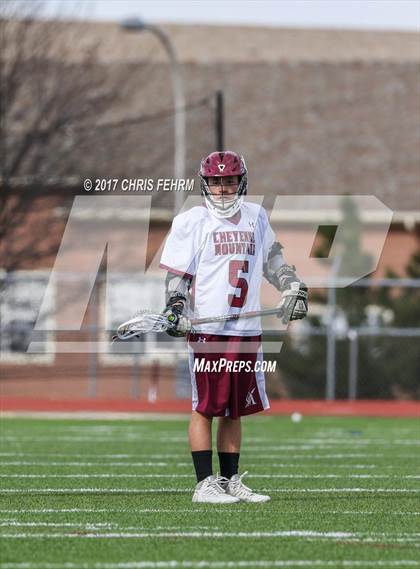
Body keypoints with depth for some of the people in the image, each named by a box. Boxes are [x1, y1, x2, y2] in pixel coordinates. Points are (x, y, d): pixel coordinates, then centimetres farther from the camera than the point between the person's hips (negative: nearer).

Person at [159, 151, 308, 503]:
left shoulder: (256, 217, 15)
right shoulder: (192, 222, 0)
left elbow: (272, 259, 28)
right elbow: (177, 275, -2)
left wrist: (292, 287, 17)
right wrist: (176, 309, -15)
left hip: (247, 328, 5)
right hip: (207, 329, -5)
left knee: (235, 410, 10)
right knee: (205, 408, -4)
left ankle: (231, 482, 16)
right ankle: (205, 484, -2)